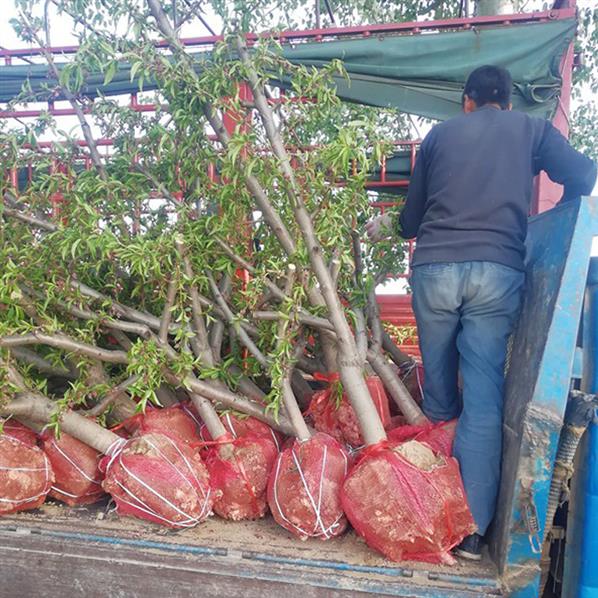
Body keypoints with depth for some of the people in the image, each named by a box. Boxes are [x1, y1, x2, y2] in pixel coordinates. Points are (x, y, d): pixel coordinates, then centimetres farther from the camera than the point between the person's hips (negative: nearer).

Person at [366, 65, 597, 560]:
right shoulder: (533, 129, 16)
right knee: (483, 400, -1)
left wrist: (389, 227, 43)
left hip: (433, 268, 2)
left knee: (438, 391, 14)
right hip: (498, 271, -1)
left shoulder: (440, 134, 19)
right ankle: (471, 530, 1)